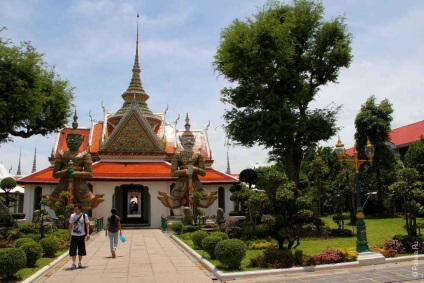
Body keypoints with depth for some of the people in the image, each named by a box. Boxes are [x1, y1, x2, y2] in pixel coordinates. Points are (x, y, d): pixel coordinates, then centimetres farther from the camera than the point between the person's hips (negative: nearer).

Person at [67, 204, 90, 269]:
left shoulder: (84, 216, -3)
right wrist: (69, 233, 7)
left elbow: (87, 224, -1)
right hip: (74, 235, 1)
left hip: (82, 235, -1)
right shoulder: (72, 216, 3)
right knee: (73, 249, -4)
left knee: (81, 250, 8)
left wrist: (88, 234, -8)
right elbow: (70, 225, 11)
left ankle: (80, 263, 21)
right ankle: (73, 264, 4)